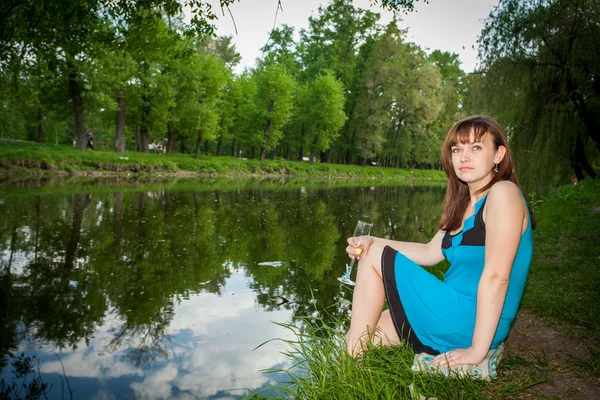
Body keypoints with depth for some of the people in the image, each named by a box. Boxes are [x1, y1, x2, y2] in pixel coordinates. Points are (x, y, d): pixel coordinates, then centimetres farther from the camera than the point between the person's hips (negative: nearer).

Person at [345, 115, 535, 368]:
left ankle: (353, 358, 1)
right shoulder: (465, 204, 13)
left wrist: (477, 350, -22)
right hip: (457, 314, 9)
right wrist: (372, 242, -1)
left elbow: (496, 276, -22)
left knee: (375, 258, -7)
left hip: (473, 324, -9)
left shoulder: (503, 193, -16)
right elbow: (430, 253, 12)